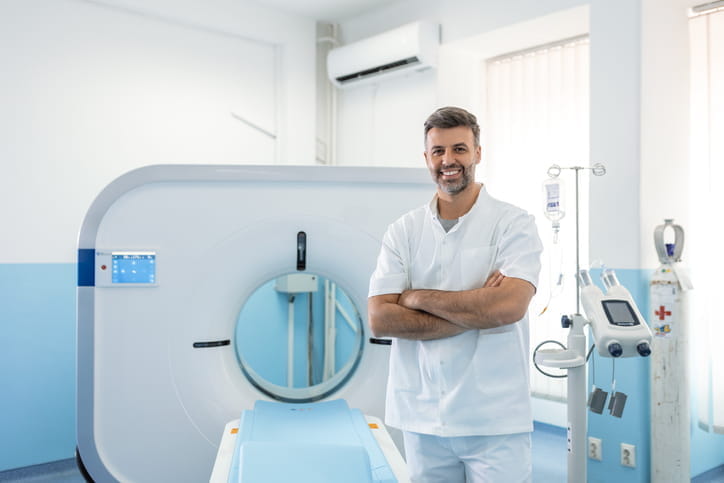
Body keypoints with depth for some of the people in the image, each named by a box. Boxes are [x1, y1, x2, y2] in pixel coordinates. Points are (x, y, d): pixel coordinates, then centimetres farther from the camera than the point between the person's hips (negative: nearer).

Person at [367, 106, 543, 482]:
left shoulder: (514, 224, -4)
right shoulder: (403, 231, 3)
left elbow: (509, 306, -19)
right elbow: (379, 320, -7)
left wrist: (417, 297, -11)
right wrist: (474, 313, -14)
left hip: (495, 420, -2)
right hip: (421, 417, 3)